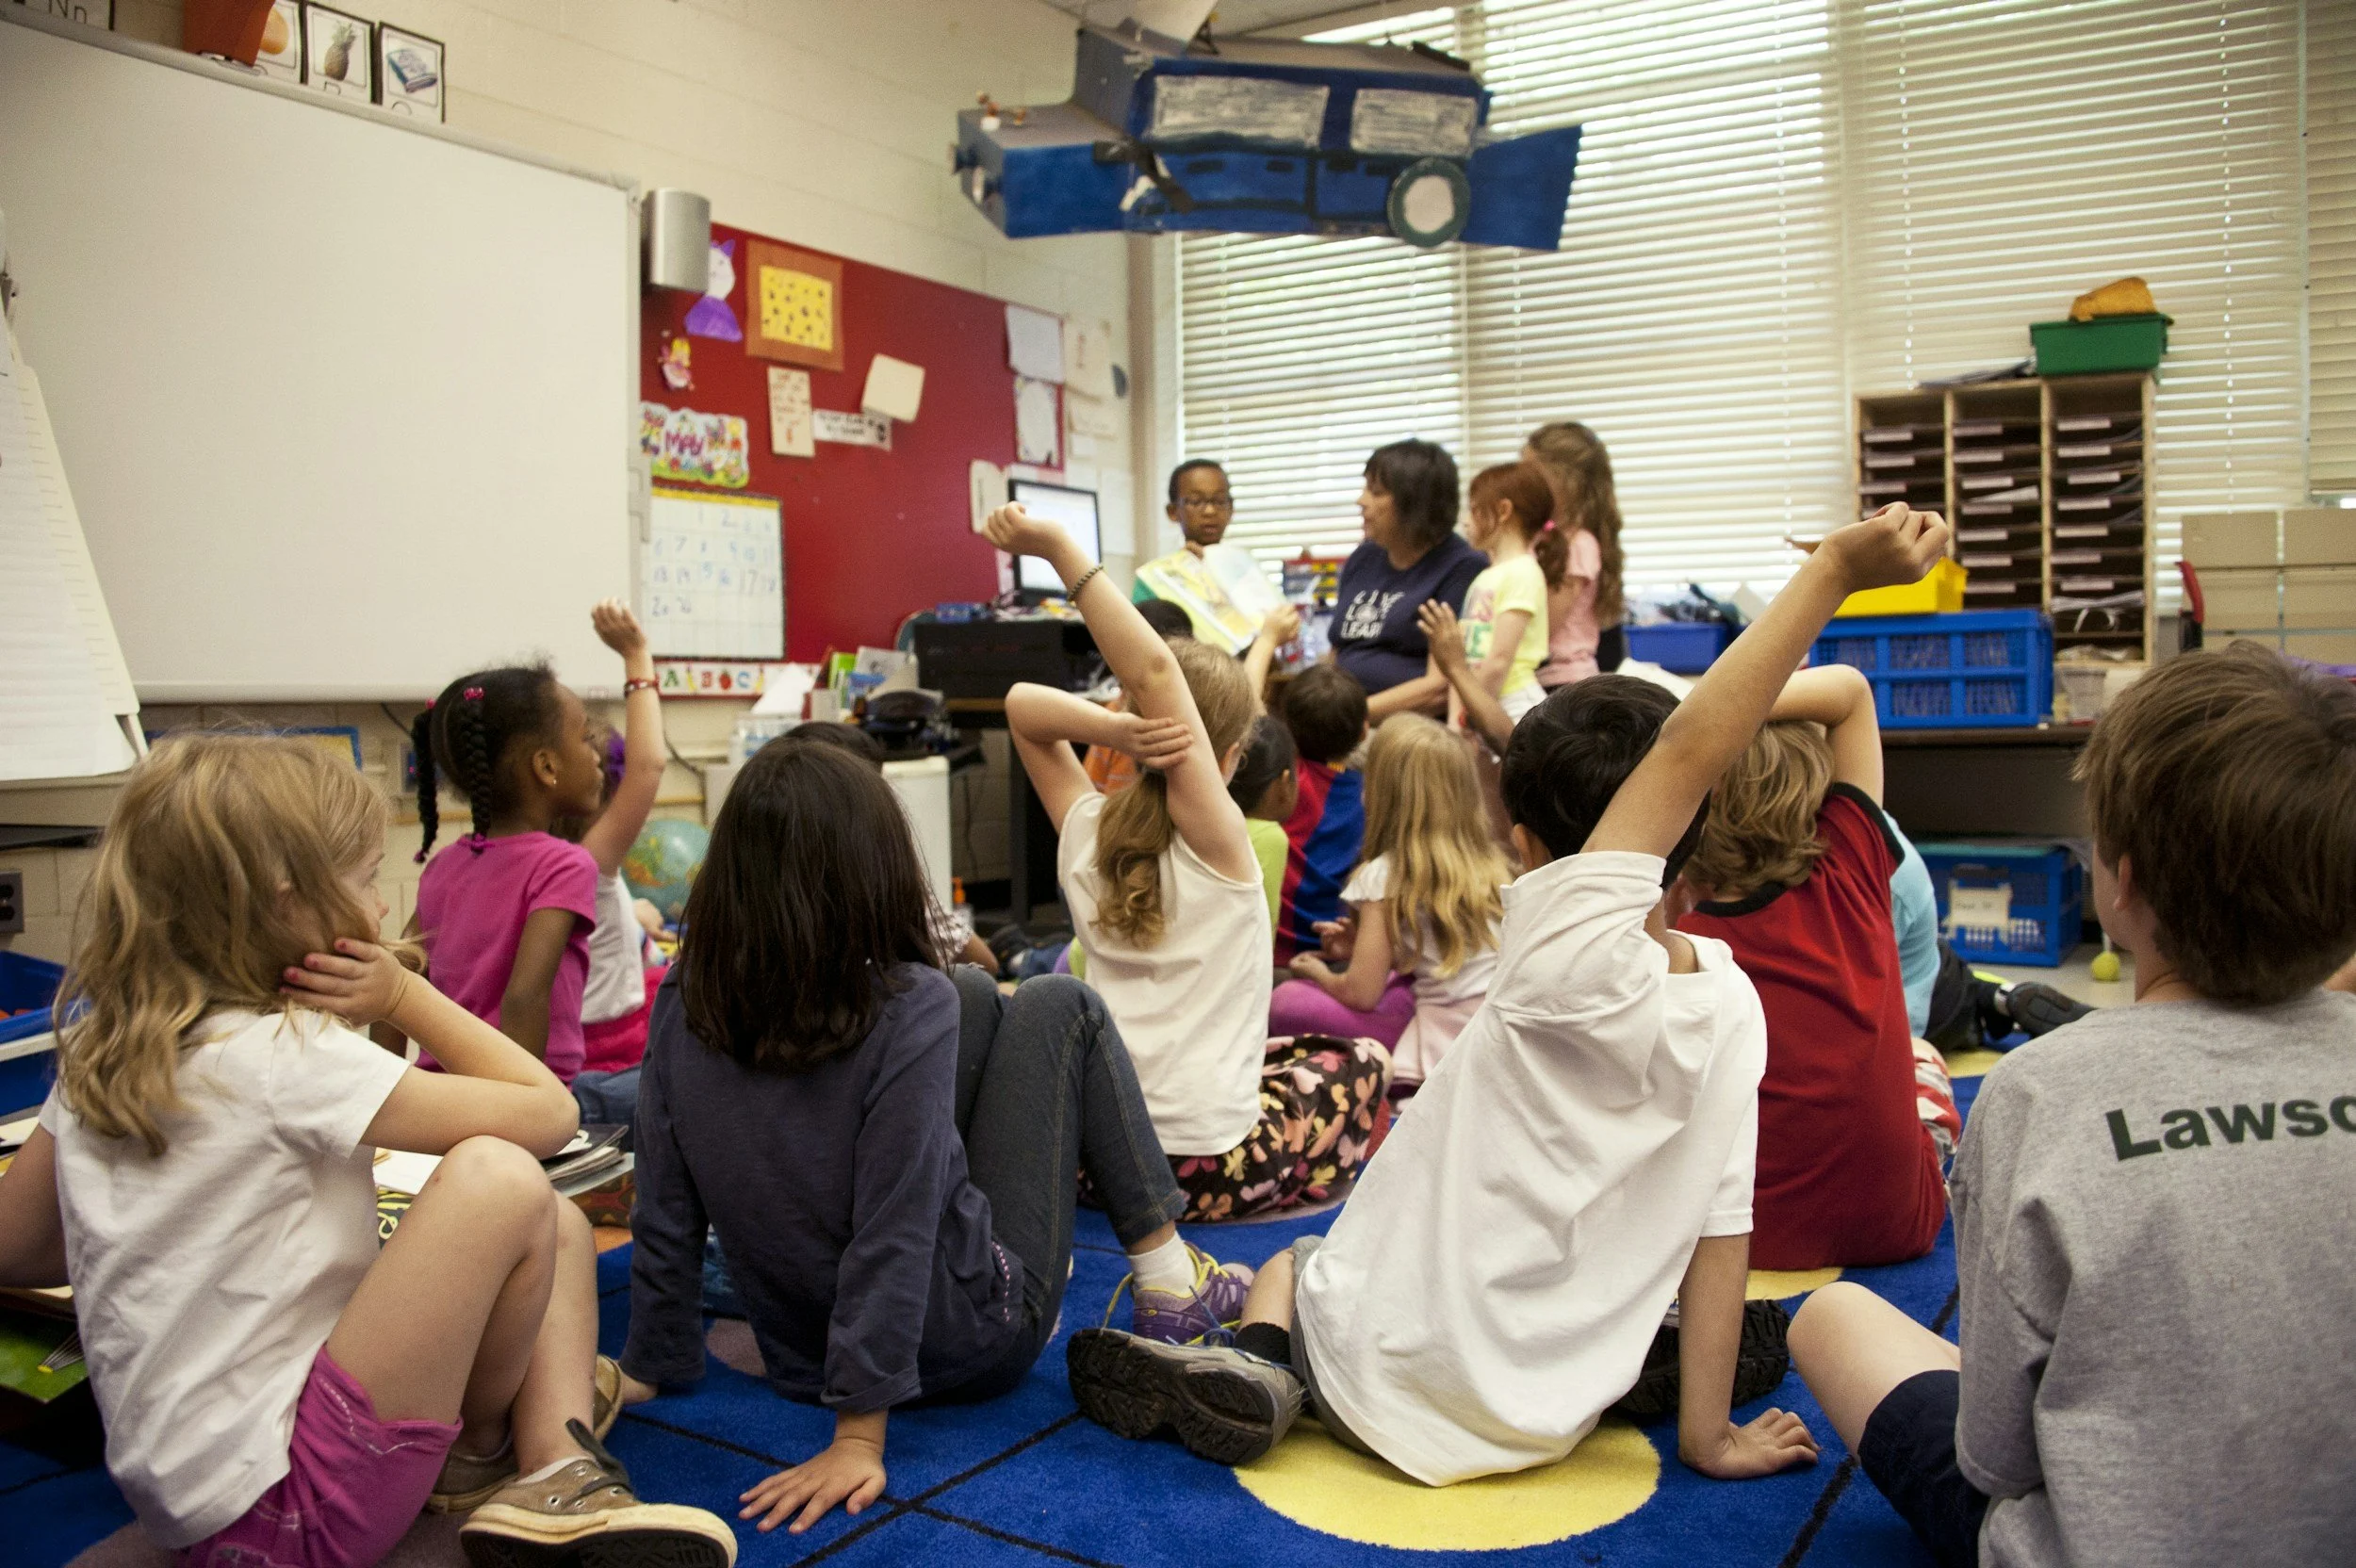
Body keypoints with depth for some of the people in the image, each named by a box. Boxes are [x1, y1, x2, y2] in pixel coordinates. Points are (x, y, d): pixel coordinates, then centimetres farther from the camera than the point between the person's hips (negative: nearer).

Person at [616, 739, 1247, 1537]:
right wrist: (858, 1439, -21)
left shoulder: (682, 1006, -12)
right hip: (971, 1341, -5)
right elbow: (893, 1239, -27)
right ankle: (1169, 1279, 14)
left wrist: (650, 1368, 6)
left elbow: (666, 1216, -6)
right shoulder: (909, 1007, -26)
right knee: (1058, 1006, 7)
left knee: (976, 998, 16)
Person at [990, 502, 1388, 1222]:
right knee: (1359, 1059, 23)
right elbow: (1155, 672, -26)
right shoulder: (1216, 839, -15)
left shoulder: (1085, 833, -1)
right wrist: (1058, 549, -30)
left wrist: (1116, 729, -14)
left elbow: (1023, 703, 6)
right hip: (1207, 1169, -5)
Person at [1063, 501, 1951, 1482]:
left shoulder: (1567, 958, -27)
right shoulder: (1733, 1008, -12)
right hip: (1542, 1422, 5)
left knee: (1288, 1262, 26)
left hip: (1390, 1380, -4)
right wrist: (1709, 1435, 0)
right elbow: (1722, 1225, -8)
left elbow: (1687, 749, -30)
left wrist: (1834, 571, -29)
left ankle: (1258, 1363, 1)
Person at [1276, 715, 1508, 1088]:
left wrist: (1318, 971, 13)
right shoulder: (1490, 862, 9)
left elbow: (1361, 993, -8)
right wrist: (1364, 948, 20)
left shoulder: (1387, 875, -9)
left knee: (1287, 1001, -3)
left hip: (1447, 1049, -7)